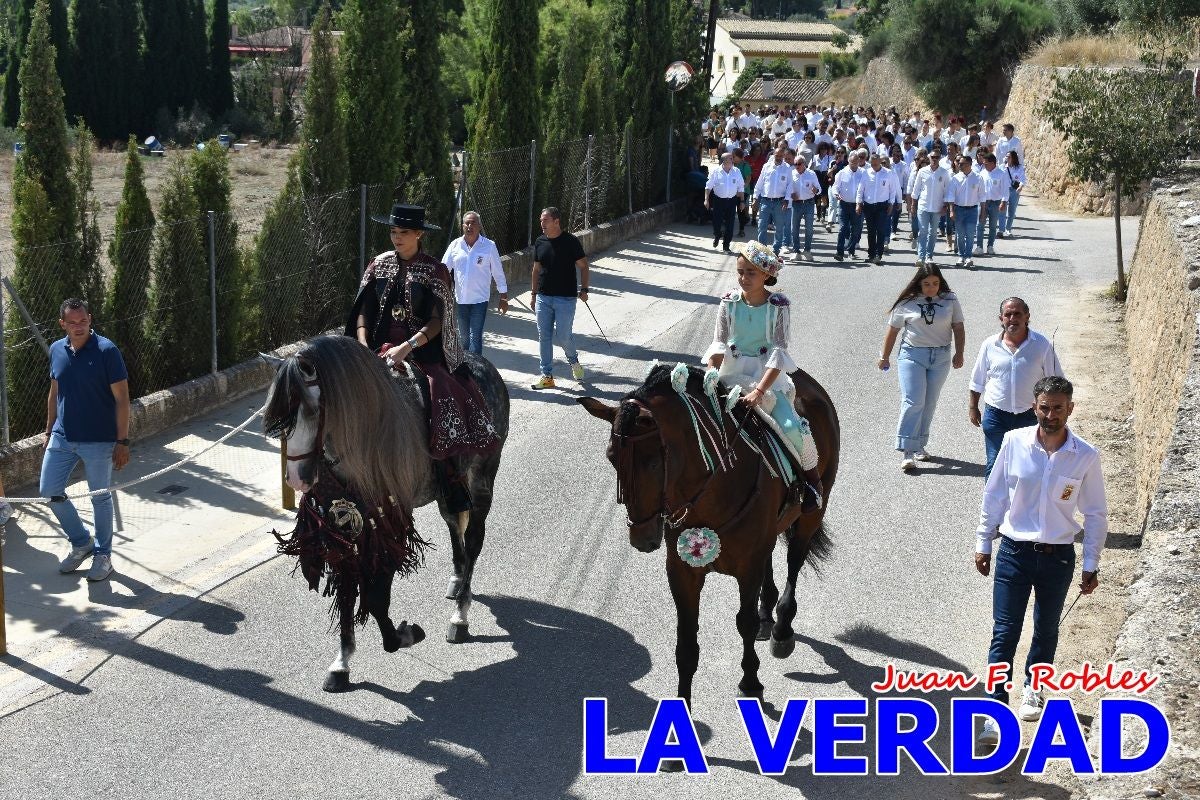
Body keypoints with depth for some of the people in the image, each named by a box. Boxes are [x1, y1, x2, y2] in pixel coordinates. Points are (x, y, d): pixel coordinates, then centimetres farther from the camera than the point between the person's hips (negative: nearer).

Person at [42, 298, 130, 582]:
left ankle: (103, 554, 24)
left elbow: (121, 399, -12)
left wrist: (122, 441, -15)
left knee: (100, 497, 7)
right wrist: (49, 430, 15)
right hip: (62, 438, 5)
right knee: (49, 491, 6)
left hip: (99, 441, -5)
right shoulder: (56, 350, 2)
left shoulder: (106, 351, -14)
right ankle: (81, 542, 27)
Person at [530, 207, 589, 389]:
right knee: (544, 337, 4)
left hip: (566, 298, -5)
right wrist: (533, 293, 14)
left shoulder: (570, 241, -8)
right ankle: (547, 376, 11)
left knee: (562, 336, -5)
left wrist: (583, 289, -9)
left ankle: (574, 362, 26)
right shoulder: (540, 242, 7)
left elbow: (583, 266, -1)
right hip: (543, 297, 5)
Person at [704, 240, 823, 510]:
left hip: (768, 373, -3)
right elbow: (719, 344, -1)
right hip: (732, 371, 3)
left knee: (791, 425, -21)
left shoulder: (779, 305, -8)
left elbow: (778, 351, -15)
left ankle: (812, 475, 5)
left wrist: (759, 391, -26)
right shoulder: (729, 302, 1)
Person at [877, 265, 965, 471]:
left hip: (940, 357, 3)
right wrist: (884, 357, 7)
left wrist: (959, 353, 0)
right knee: (913, 401, -12)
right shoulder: (907, 302, -4)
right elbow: (893, 329, 3)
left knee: (929, 403, 9)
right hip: (912, 355, -3)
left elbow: (958, 327, 7)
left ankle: (919, 446, 21)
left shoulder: (950, 300, 1)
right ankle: (907, 452, -14)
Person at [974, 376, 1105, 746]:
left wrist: (1091, 565, 1)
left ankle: (1033, 687, 42)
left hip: (1058, 558, 1)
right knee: (1004, 632, -6)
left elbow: (1096, 514, 0)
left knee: (1046, 629, 19)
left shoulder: (1086, 457, -10)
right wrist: (983, 543, 5)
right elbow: (994, 496, 2)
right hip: (1014, 552, -1)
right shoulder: (1014, 443, -9)